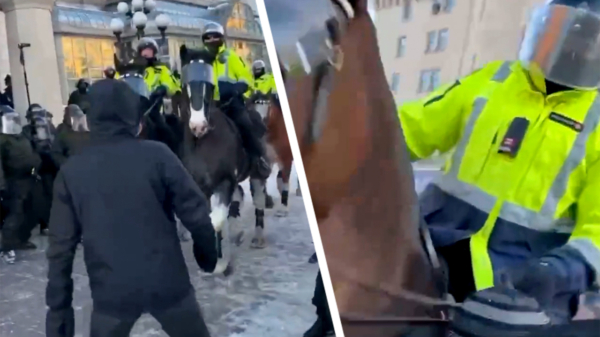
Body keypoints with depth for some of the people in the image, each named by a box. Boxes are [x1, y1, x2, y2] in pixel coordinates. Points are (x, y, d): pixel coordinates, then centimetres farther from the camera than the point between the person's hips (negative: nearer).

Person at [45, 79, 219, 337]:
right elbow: (195, 213, -10)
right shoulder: (157, 155, -10)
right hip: (167, 282, -1)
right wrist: (207, 254, 8)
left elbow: (61, 248, -2)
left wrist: (58, 309, 6)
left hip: (111, 292, 2)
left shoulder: (71, 171, -3)